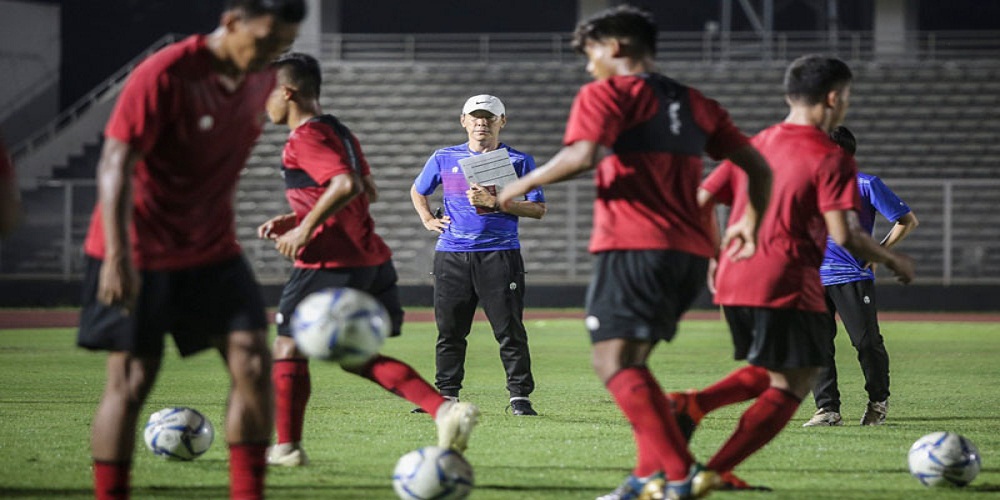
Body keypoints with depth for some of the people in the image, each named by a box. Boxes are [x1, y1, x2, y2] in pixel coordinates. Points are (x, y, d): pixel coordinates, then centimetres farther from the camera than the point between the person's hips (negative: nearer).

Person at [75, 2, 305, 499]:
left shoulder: (260, 79, 2)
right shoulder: (164, 76, -20)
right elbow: (115, 165, -21)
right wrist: (118, 258, -29)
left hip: (213, 252, 6)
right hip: (140, 253, -6)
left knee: (253, 361, -7)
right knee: (130, 381, -3)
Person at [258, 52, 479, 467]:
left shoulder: (305, 138, -12)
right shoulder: (338, 131, 18)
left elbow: (348, 185, -25)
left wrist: (305, 228, -18)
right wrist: (296, 218, 22)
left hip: (329, 262, -9)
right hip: (371, 259, 9)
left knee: (288, 347, 6)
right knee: (356, 356, 12)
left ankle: (287, 447, 8)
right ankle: (447, 410, -3)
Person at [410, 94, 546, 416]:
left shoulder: (519, 161, 4)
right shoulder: (444, 159, 12)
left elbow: (538, 208, -2)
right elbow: (417, 191, 28)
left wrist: (494, 202, -13)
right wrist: (427, 220, 10)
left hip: (500, 254, -3)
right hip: (452, 255, 3)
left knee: (510, 330, -7)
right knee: (449, 330, 5)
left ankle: (519, 396, -3)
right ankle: (446, 395, 12)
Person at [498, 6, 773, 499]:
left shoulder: (606, 93, 0)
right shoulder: (694, 103, 20)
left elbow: (581, 156, -18)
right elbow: (758, 167, 19)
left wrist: (525, 183, -4)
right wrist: (751, 222, 34)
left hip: (635, 246, -8)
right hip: (691, 253, 8)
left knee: (614, 361, -12)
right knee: (630, 363, 18)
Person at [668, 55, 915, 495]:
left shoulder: (754, 145, 13)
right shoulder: (830, 159, -8)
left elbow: (700, 203, 12)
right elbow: (844, 236, -16)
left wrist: (714, 258, 26)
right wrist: (893, 260, 1)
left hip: (733, 282, 8)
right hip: (786, 287, -8)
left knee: (770, 374, 25)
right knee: (790, 388, 2)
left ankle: (691, 405, 0)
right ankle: (713, 474, -9)